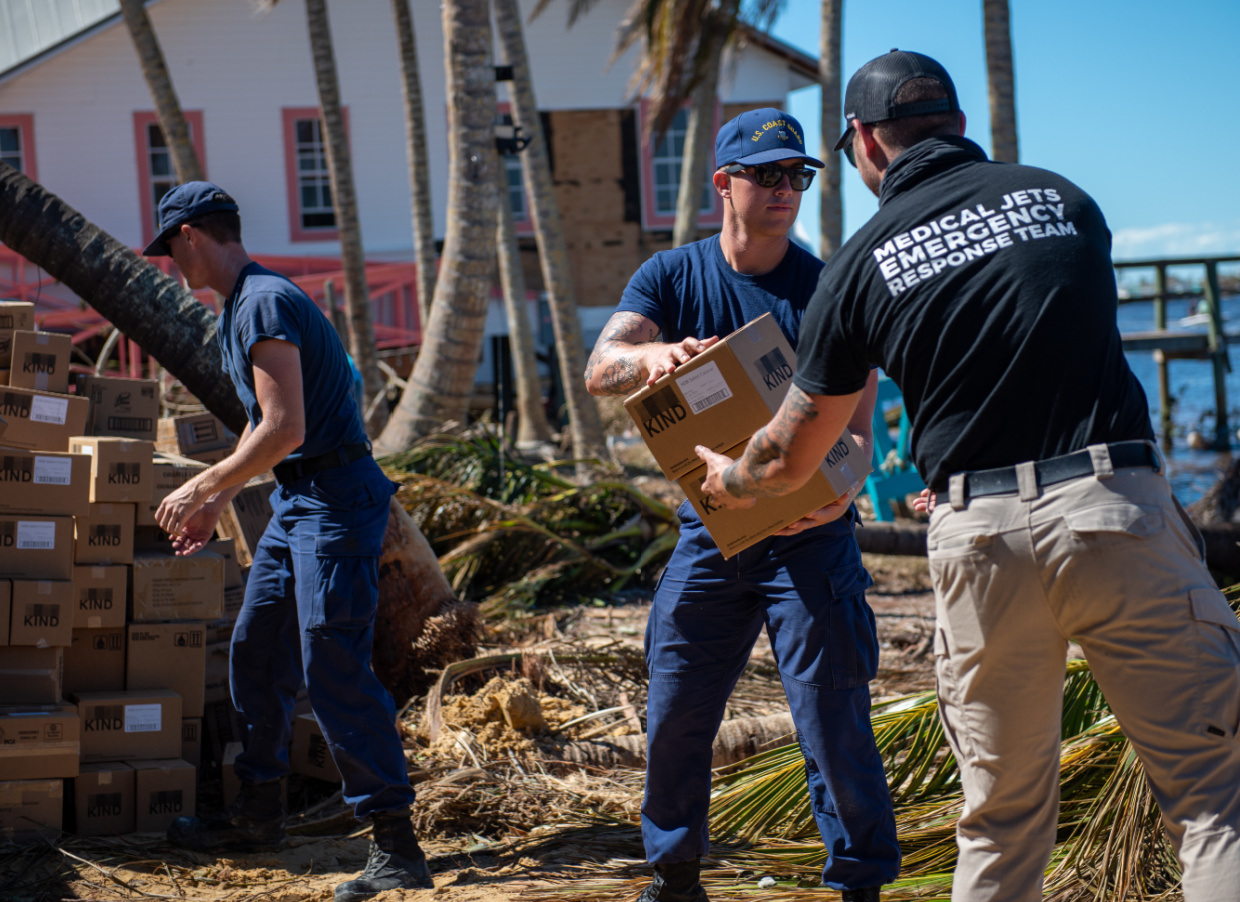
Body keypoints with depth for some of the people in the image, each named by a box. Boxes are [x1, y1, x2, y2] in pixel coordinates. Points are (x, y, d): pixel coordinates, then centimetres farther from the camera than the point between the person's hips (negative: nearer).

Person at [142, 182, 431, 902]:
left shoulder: (266, 303, -16)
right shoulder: (243, 306, 17)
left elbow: (284, 429, -23)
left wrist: (200, 488, -13)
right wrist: (216, 503, 27)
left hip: (336, 498, -11)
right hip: (297, 500, 11)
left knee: (333, 669, -14)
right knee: (256, 655, 17)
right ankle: (259, 814, 29)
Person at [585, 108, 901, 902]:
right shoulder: (673, 277, 2)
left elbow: (856, 422, -8)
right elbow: (601, 368, -12)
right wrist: (656, 356, -36)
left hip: (809, 533, -3)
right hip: (709, 529, 3)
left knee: (833, 719, -6)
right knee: (675, 717, 6)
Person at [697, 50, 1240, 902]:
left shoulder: (861, 265, 8)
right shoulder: (1062, 197, 11)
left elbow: (790, 458, 17)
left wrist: (730, 479, 39)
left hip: (981, 536, 1)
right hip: (1116, 510, -1)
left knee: (1003, 815, 13)